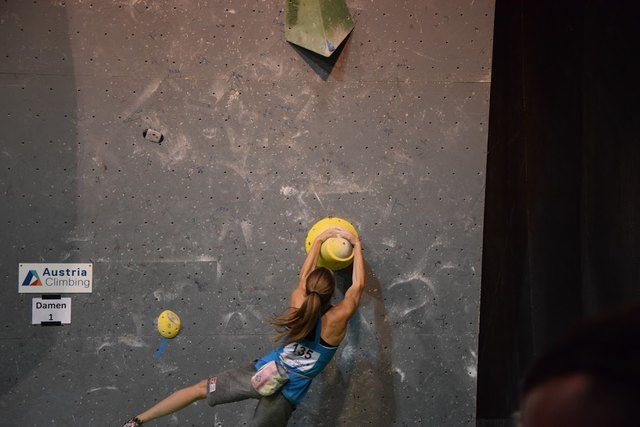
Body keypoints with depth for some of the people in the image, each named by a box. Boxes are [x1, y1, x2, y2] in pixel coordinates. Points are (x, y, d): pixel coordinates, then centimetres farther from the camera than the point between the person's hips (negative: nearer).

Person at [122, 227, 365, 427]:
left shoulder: (298, 304, -7)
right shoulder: (336, 321, -15)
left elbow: (304, 276, 14)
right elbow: (358, 286, -2)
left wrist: (319, 241, 24)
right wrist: (357, 246, 8)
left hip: (263, 372, 2)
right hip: (286, 396, -2)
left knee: (199, 389, 15)